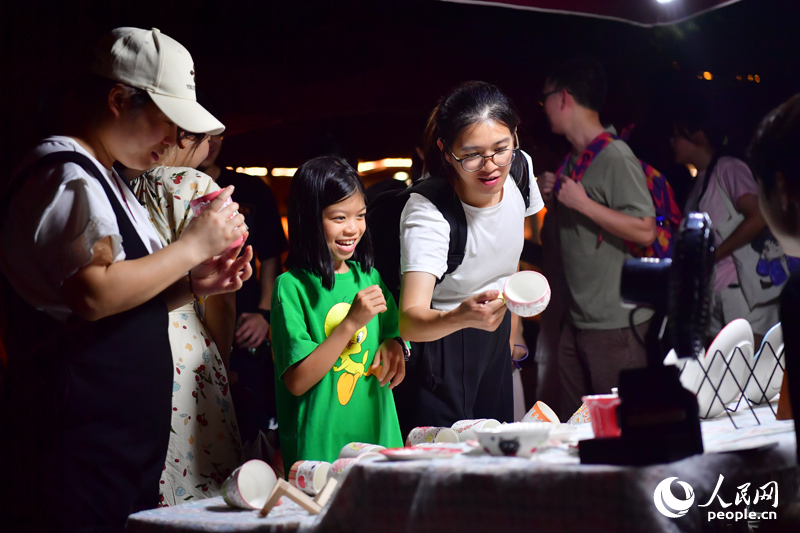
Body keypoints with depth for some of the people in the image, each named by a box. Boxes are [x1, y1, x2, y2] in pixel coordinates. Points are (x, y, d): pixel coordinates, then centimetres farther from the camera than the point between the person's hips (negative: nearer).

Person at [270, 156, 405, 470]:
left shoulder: (369, 277, 6)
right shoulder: (292, 286, -11)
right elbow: (296, 382, -15)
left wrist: (393, 346, -6)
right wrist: (352, 322, -20)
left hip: (379, 435, 5)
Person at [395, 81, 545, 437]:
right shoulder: (427, 212, -30)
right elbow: (410, 321, -42)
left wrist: (510, 328, 14)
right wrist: (461, 317, -61)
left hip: (495, 339, 6)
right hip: (439, 346, -6)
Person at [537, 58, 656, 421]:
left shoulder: (616, 157, -13)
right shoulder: (571, 161, 15)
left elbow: (645, 231, -20)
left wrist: (582, 203, -18)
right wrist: (552, 198, 8)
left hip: (615, 324, -9)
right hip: (577, 320, 9)